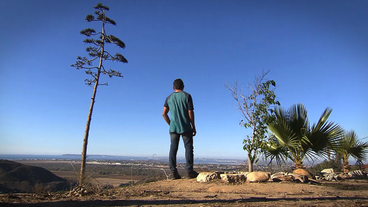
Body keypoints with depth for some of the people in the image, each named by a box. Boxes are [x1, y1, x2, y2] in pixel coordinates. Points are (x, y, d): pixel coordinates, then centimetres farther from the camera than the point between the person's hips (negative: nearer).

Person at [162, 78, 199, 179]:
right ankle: (189, 171, 0)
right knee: (188, 148, 3)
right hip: (186, 127, -3)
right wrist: (194, 127, 1)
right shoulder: (187, 96, -1)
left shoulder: (169, 98, 8)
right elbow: (190, 113, -7)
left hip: (173, 128, 3)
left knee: (173, 149, 5)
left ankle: (173, 172, 5)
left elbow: (164, 114, 7)